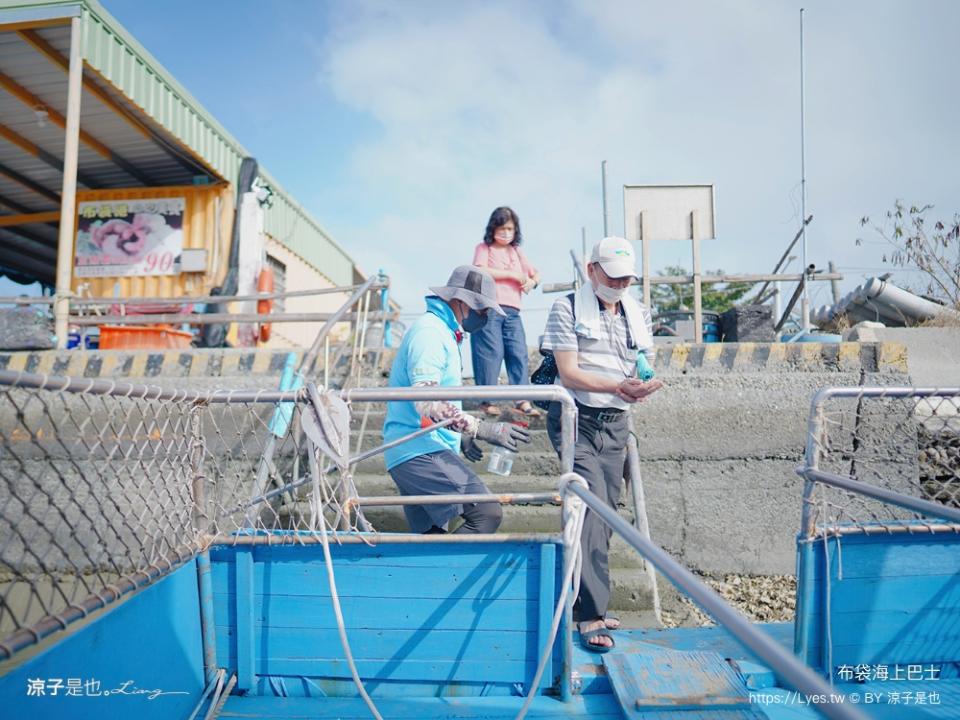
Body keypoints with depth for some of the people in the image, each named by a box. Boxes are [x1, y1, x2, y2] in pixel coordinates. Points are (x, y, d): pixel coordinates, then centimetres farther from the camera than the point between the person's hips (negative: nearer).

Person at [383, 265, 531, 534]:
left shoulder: (443, 332, 20)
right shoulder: (429, 332, -13)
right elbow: (427, 403, -24)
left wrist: (460, 434, 27)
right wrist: (483, 429, -26)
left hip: (415, 453, 11)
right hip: (421, 452, -11)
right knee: (486, 514, -18)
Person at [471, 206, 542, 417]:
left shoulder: (516, 252, 24)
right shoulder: (484, 248, 8)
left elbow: (536, 274, 28)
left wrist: (532, 282, 3)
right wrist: (512, 274, -8)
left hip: (512, 312, 5)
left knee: (519, 354, -4)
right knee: (490, 354, -7)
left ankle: (523, 401, -5)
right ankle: (487, 400, 1)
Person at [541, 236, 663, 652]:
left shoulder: (637, 314, 14)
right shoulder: (567, 309, -3)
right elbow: (568, 373, -12)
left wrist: (644, 385, -11)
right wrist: (619, 386, -24)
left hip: (615, 424, 6)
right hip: (576, 420, -6)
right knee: (593, 508, -16)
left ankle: (584, 601, 25)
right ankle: (591, 616, -9)